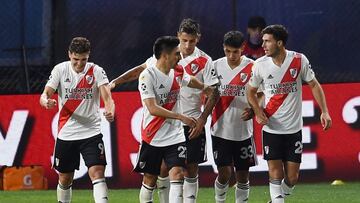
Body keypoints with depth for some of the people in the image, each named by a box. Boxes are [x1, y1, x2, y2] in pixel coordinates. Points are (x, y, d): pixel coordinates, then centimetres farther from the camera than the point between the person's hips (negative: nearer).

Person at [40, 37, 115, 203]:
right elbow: (45, 94, -7)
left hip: (91, 132, -2)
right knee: (65, 178, 10)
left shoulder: (96, 71, -5)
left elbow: (107, 97, -15)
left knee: (97, 173, -15)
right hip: (66, 133, 2)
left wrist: (110, 111, -39)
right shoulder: (60, 70, -2)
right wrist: (46, 101, -33)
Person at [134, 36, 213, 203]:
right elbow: (153, 109, -23)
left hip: (175, 137, 4)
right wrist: (181, 117, -26)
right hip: (153, 137, -4)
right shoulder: (148, 76, -15)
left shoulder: (178, 72, 4)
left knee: (177, 174, -12)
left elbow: (191, 81, 28)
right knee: (149, 179, 5)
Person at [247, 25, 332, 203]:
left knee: (292, 178, 2)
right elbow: (251, 91, 9)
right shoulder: (260, 65, -5)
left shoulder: (299, 60, -7)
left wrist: (324, 111, -6)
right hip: (271, 130, 0)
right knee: (275, 174, -7)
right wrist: (258, 113, -8)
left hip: (294, 128, 0)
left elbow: (314, 85, 4)